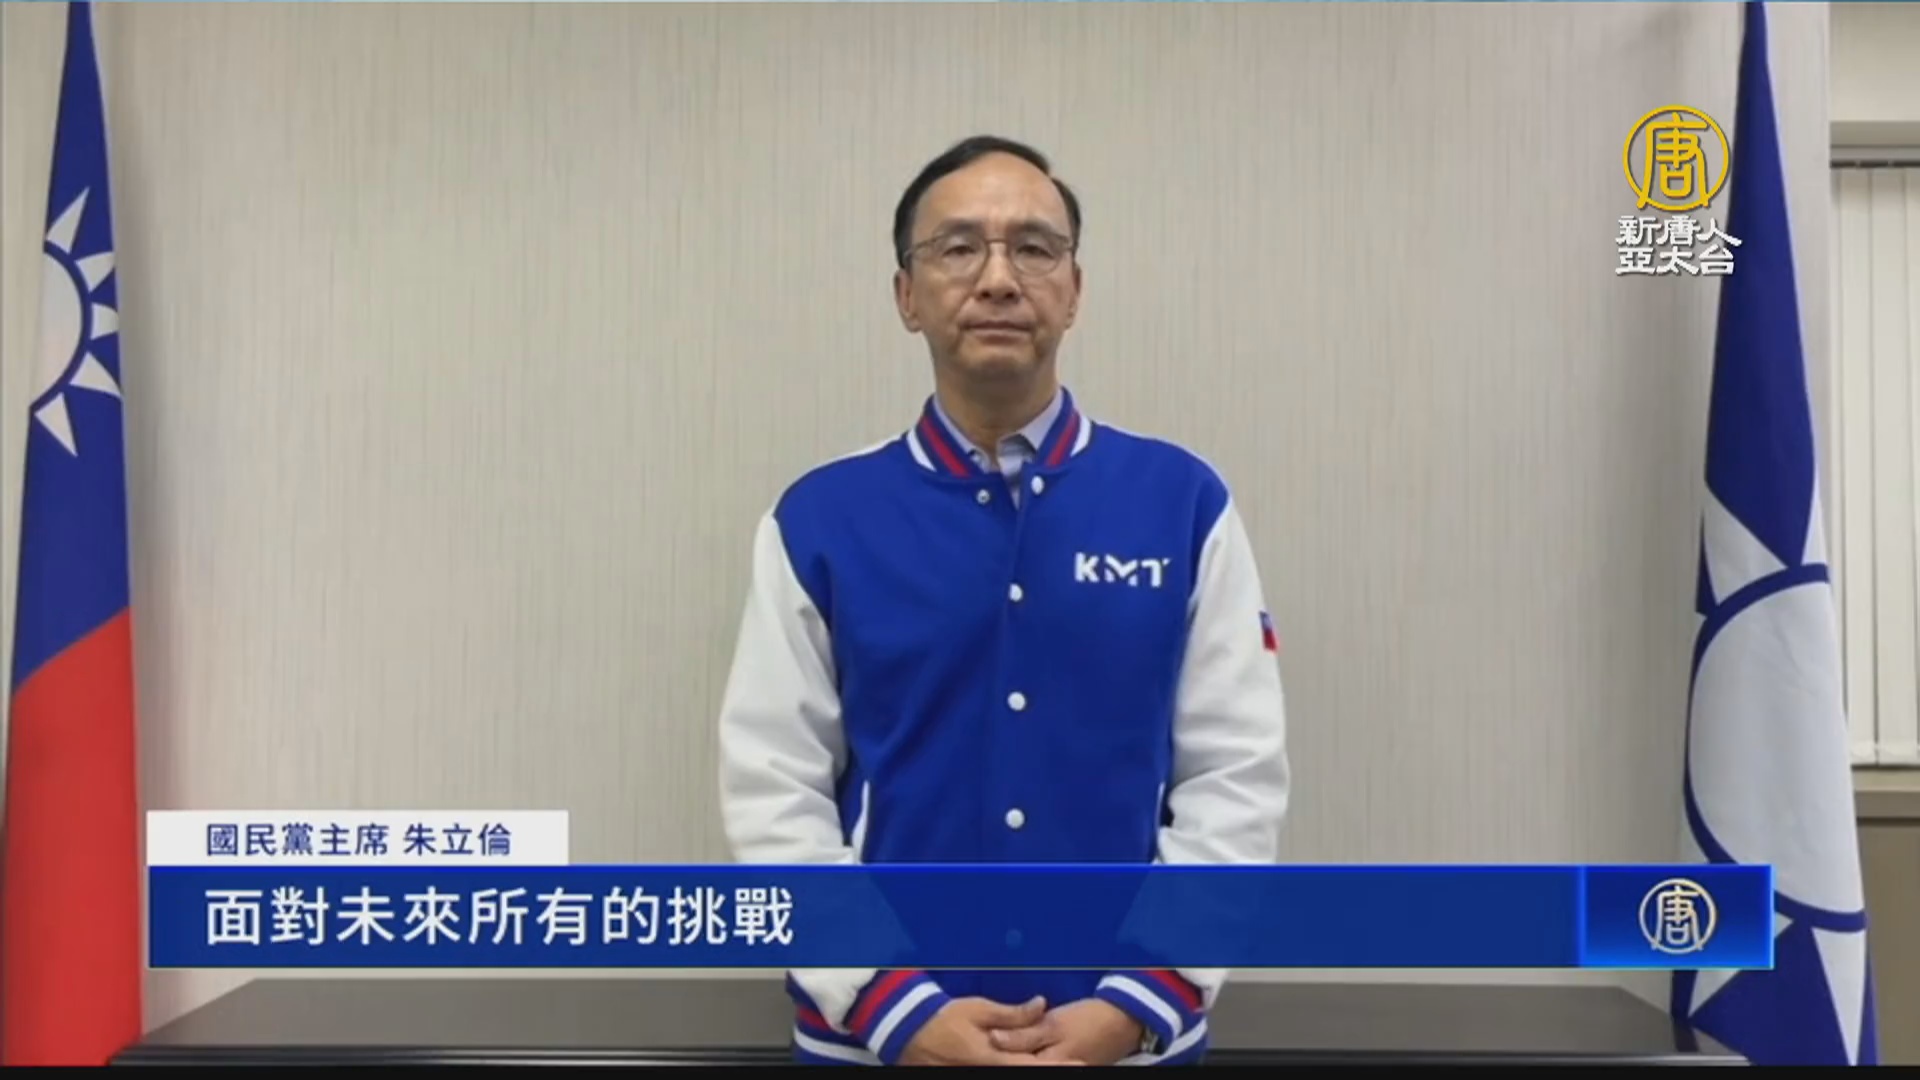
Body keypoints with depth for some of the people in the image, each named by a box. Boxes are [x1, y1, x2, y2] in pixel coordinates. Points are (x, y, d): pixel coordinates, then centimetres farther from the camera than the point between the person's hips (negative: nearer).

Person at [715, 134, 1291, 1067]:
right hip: (880, 1041, 0)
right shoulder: (821, 522, -3)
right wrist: (900, 1007, -12)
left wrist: (1135, 1005, -11)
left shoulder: (1183, 507, -2)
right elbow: (772, 790, -3)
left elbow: (1236, 778, -3)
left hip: (1124, 1042, 0)